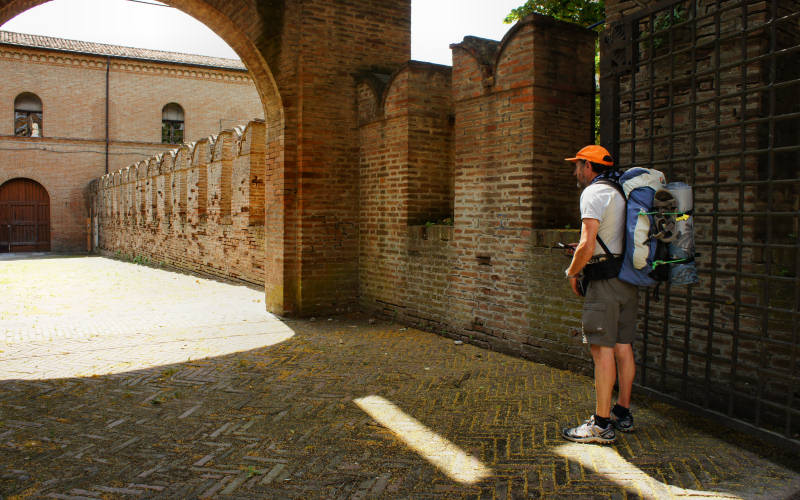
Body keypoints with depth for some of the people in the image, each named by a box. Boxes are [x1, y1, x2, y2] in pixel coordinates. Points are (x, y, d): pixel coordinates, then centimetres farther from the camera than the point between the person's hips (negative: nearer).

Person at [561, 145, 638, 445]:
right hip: (628, 280, 9)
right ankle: (623, 413, 23)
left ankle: (602, 425, -4)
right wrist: (583, 250, 21)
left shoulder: (594, 193, -10)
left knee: (602, 349, -8)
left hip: (605, 281, -9)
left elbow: (587, 245, -19)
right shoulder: (619, 193, 18)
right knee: (623, 347, 13)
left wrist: (572, 272, -4)